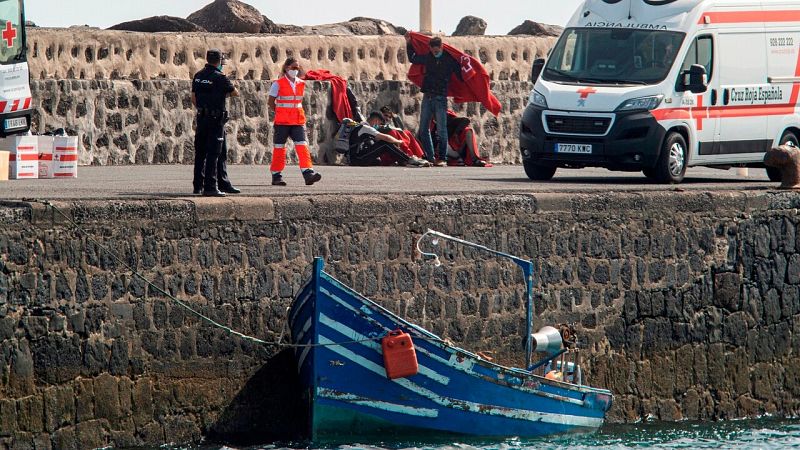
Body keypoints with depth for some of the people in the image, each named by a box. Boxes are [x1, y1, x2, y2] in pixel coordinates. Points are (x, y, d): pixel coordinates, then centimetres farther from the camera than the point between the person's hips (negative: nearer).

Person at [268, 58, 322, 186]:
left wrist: (296, 113, 13)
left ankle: (308, 173, -18)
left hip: (298, 120, 4)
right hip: (282, 121, -4)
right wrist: (280, 113, 3)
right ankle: (276, 176, 12)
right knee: (279, 147, 3)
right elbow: (271, 102, 1)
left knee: (302, 145, -9)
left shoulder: (301, 84, 9)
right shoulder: (278, 84, -5)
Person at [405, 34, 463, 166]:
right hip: (427, 97, 5)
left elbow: (461, 76, 2)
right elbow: (413, 59, 26)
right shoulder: (428, 58, 9)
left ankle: (442, 158, -5)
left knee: (442, 129, -7)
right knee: (424, 129, 4)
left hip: (440, 98, -5)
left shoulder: (450, 60, -2)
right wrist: (408, 43, 22)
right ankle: (430, 157, 10)